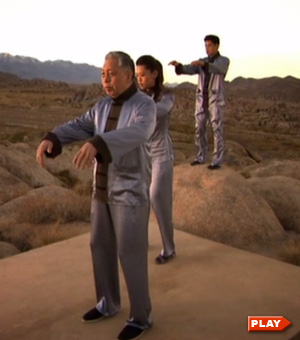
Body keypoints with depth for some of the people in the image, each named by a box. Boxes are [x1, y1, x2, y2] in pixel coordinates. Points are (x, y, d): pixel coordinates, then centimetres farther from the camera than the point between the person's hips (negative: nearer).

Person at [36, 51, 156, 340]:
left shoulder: (145, 106, -16)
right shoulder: (104, 106, 10)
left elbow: (134, 134, -36)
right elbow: (77, 128, 3)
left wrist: (96, 144, -54)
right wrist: (50, 140, -17)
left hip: (131, 191, -8)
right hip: (105, 188, 8)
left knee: (130, 255, -2)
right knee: (101, 246, 15)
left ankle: (140, 316, 17)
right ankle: (108, 303, 33)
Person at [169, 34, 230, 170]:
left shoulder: (224, 61, -4)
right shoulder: (201, 62, 12)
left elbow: (216, 69, -29)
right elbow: (188, 69, -5)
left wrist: (202, 63, -46)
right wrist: (178, 65, -27)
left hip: (216, 101, -5)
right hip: (202, 101, 6)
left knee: (217, 131, -5)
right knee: (199, 130, 6)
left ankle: (217, 161, 0)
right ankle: (201, 157, 17)